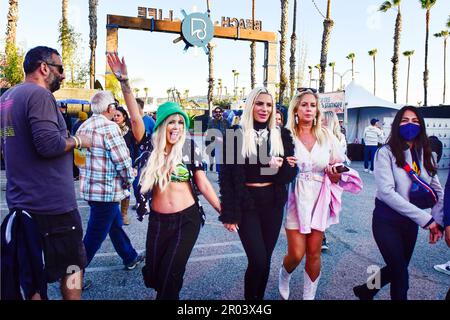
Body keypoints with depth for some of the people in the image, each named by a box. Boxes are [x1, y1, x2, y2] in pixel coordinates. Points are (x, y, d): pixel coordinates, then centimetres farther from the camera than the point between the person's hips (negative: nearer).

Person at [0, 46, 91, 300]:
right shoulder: (40, 95, -16)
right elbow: (49, 144, -25)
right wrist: (78, 141, -8)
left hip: (20, 202, 9)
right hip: (52, 203, -9)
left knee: (27, 282, 18)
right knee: (72, 267, 9)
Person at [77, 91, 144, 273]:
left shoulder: (84, 127, 9)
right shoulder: (109, 127, -19)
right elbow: (123, 161, -20)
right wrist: (128, 181, -4)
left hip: (88, 188, 10)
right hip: (107, 191, -10)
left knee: (116, 224, 23)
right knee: (94, 237, 3)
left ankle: (130, 258, 38)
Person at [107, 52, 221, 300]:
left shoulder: (190, 149, -6)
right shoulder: (151, 147, -3)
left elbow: (203, 185, -2)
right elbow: (135, 117, -17)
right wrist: (124, 82, -27)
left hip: (187, 219, -2)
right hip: (158, 220, 2)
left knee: (170, 275, -3)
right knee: (152, 274, 14)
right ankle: (166, 294, 48)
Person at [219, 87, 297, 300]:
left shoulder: (282, 135, 4)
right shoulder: (236, 134, -6)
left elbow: (291, 172, 4)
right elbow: (226, 176, -7)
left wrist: (280, 167, -19)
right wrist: (229, 213, -11)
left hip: (273, 204, 3)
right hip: (246, 204, -3)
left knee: (265, 259, 11)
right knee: (258, 260, -6)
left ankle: (260, 297, 33)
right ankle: (250, 298, 20)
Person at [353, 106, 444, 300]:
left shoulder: (425, 154, 3)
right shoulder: (386, 153, -13)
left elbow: (438, 191, 3)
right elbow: (387, 192, -22)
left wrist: (438, 221, -13)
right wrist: (425, 219, -23)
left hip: (411, 221, 6)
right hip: (387, 221, -6)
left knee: (397, 268, 18)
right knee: (400, 272, 0)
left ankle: (365, 291, 42)